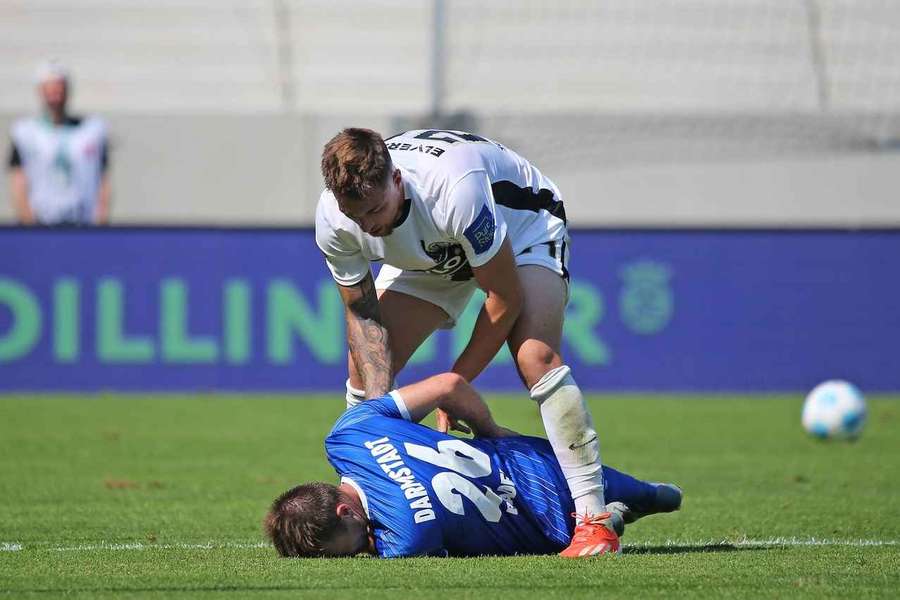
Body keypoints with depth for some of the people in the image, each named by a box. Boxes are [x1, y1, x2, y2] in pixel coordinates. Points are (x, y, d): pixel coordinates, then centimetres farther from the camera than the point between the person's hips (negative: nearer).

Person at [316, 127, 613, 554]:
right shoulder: (332, 219, -27)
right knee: (366, 367, -5)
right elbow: (362, 312, -11)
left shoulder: (455, 190, -43)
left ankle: (592, 515, -30)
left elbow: (506, 299, -30)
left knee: (535, 356, -29)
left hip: (524, 228, -6)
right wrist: (378, 400, -25)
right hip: (433, 255, 6)